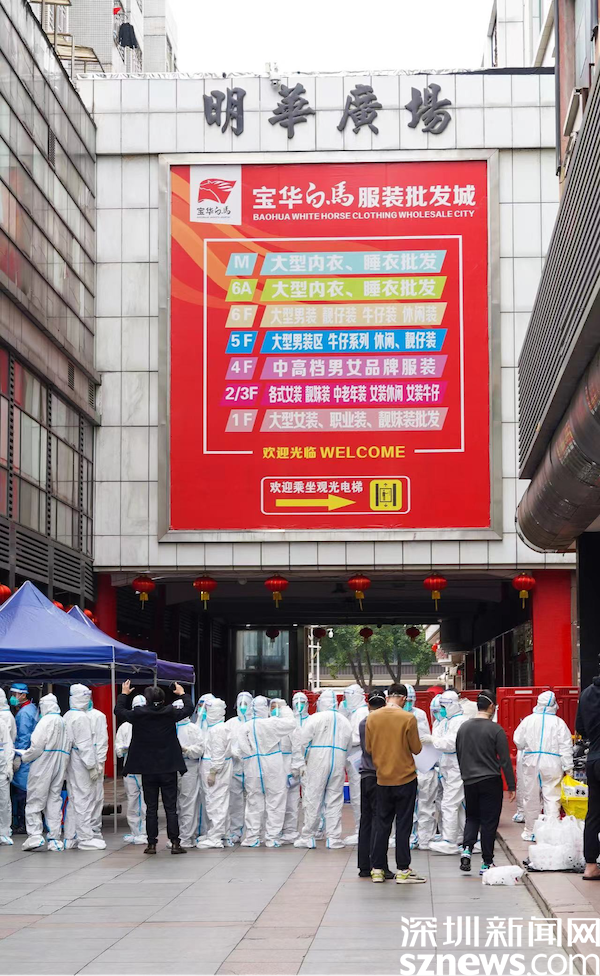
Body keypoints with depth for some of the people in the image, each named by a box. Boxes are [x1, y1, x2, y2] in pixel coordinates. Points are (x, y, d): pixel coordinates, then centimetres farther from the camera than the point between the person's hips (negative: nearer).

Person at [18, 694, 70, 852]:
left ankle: (35, 835, -10)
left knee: (34, 802, -1)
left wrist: (24, 757, 1)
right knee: (54, 801, 9)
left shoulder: (46, 721, -11)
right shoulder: (64, 723, 12)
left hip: (43, 766, -7)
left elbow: (36, 747, -15)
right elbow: (67, 749, 10)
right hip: (59, 768, 7)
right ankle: (55, 839, 6)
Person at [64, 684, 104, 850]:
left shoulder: (67, 716, 12)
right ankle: (85, 838, -2)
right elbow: (85, 744, -18)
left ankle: (70, 837, 18)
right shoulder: (82, 718, -16)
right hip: (80, 762, -10)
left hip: (71, 761, 10)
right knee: (85, 798, -5)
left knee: (74, 799, 14)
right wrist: (92, 766, -15)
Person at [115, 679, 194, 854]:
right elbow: (189, 708, 8)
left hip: (148, 770, 0)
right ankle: (175, 843, -1)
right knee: (171, 807, 3)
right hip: (168, 768, 0)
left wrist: (124, 693, 24)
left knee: (151, 808, 6)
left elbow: (118, 710, 10)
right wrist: (182, 694, 23)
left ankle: (151, 844, 7)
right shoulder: (170, 713, -7)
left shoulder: (139, 714, -7)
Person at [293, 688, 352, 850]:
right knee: (335, 801, 7)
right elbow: (348, 746, 16)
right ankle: (334, 838, 7)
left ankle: (307, 837, 5)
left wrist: (298, 763, -5)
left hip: (317, 765, -4)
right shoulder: (345, 721, 12)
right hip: (338, 765, 4)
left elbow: (301, 742, -8)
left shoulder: (314, 719, -4)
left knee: (312, 800, 1)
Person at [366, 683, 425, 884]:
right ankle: (403, 871, 4)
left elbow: (368, 748, 6)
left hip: (382, 779, 3)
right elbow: (416, 749, -7)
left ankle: (377, 869, 13)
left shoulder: (372, 717, -2)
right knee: (403, 825, 3)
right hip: (405, 778, -3)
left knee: (382, 825, 11)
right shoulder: (408, 718, -12)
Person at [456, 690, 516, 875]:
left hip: (469, 782, 4)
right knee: (489, 821, 3)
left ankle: (467, 849, -3)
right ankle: (487, 863, 6)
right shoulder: (495, 730, -11)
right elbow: (505, 760, -9)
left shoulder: (464, 727, 4)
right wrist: (511, 786, -3)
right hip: (490, 782, -4)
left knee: (472, 817, 19)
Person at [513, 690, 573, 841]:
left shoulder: (528, 720, 1)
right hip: (552, 765, -2)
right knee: (552, 797, -1)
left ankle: (530, 831, 20)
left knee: (531, 798, 11)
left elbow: (518, 741, 6)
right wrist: (567, 767, -1)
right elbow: (566, 747, -5)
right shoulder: (558, 723, -4)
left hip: (531, 763, 2)